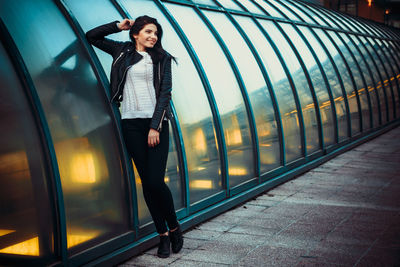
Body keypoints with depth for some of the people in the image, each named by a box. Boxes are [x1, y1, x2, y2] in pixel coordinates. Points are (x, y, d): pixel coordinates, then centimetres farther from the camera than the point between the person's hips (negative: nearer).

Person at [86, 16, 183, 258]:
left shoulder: (162, 58, 6)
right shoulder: (123, 51, 12)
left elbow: (165, 93, -1)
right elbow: (92, 37, 20)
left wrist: (155, 127, -10)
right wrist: (118, 26, 11)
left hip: (156, 123, -2)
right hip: (132, 123, 2)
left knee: (156, 181, -10)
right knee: (146, 181, 2)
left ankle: (174, 227, 13)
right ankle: (163, 234, 12)